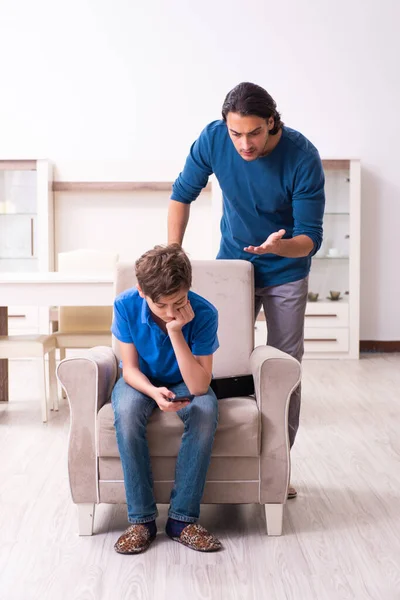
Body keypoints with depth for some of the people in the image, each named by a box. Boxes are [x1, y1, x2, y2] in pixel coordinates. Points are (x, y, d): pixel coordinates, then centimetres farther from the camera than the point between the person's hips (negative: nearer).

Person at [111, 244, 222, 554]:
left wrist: (176, 331, -38)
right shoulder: (126, 306, -23)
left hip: (185, 382, 0)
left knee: (206, 411, -34)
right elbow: (130, 368, -15)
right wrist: (154, 392, -37)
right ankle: (142, 519, -22)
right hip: (141, 381, 1)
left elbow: (199, 386, -29)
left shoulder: (204, 313, -27)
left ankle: (183, 518, -23)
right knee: (126, 411, -34)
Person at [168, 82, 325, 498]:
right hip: (233, 262, 2)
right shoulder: (213, 139, -19)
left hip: (286, 273, -2)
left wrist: (279, 245, -46)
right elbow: (182, 195, -4)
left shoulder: (302, 157, -26)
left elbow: (310, 238, -24)